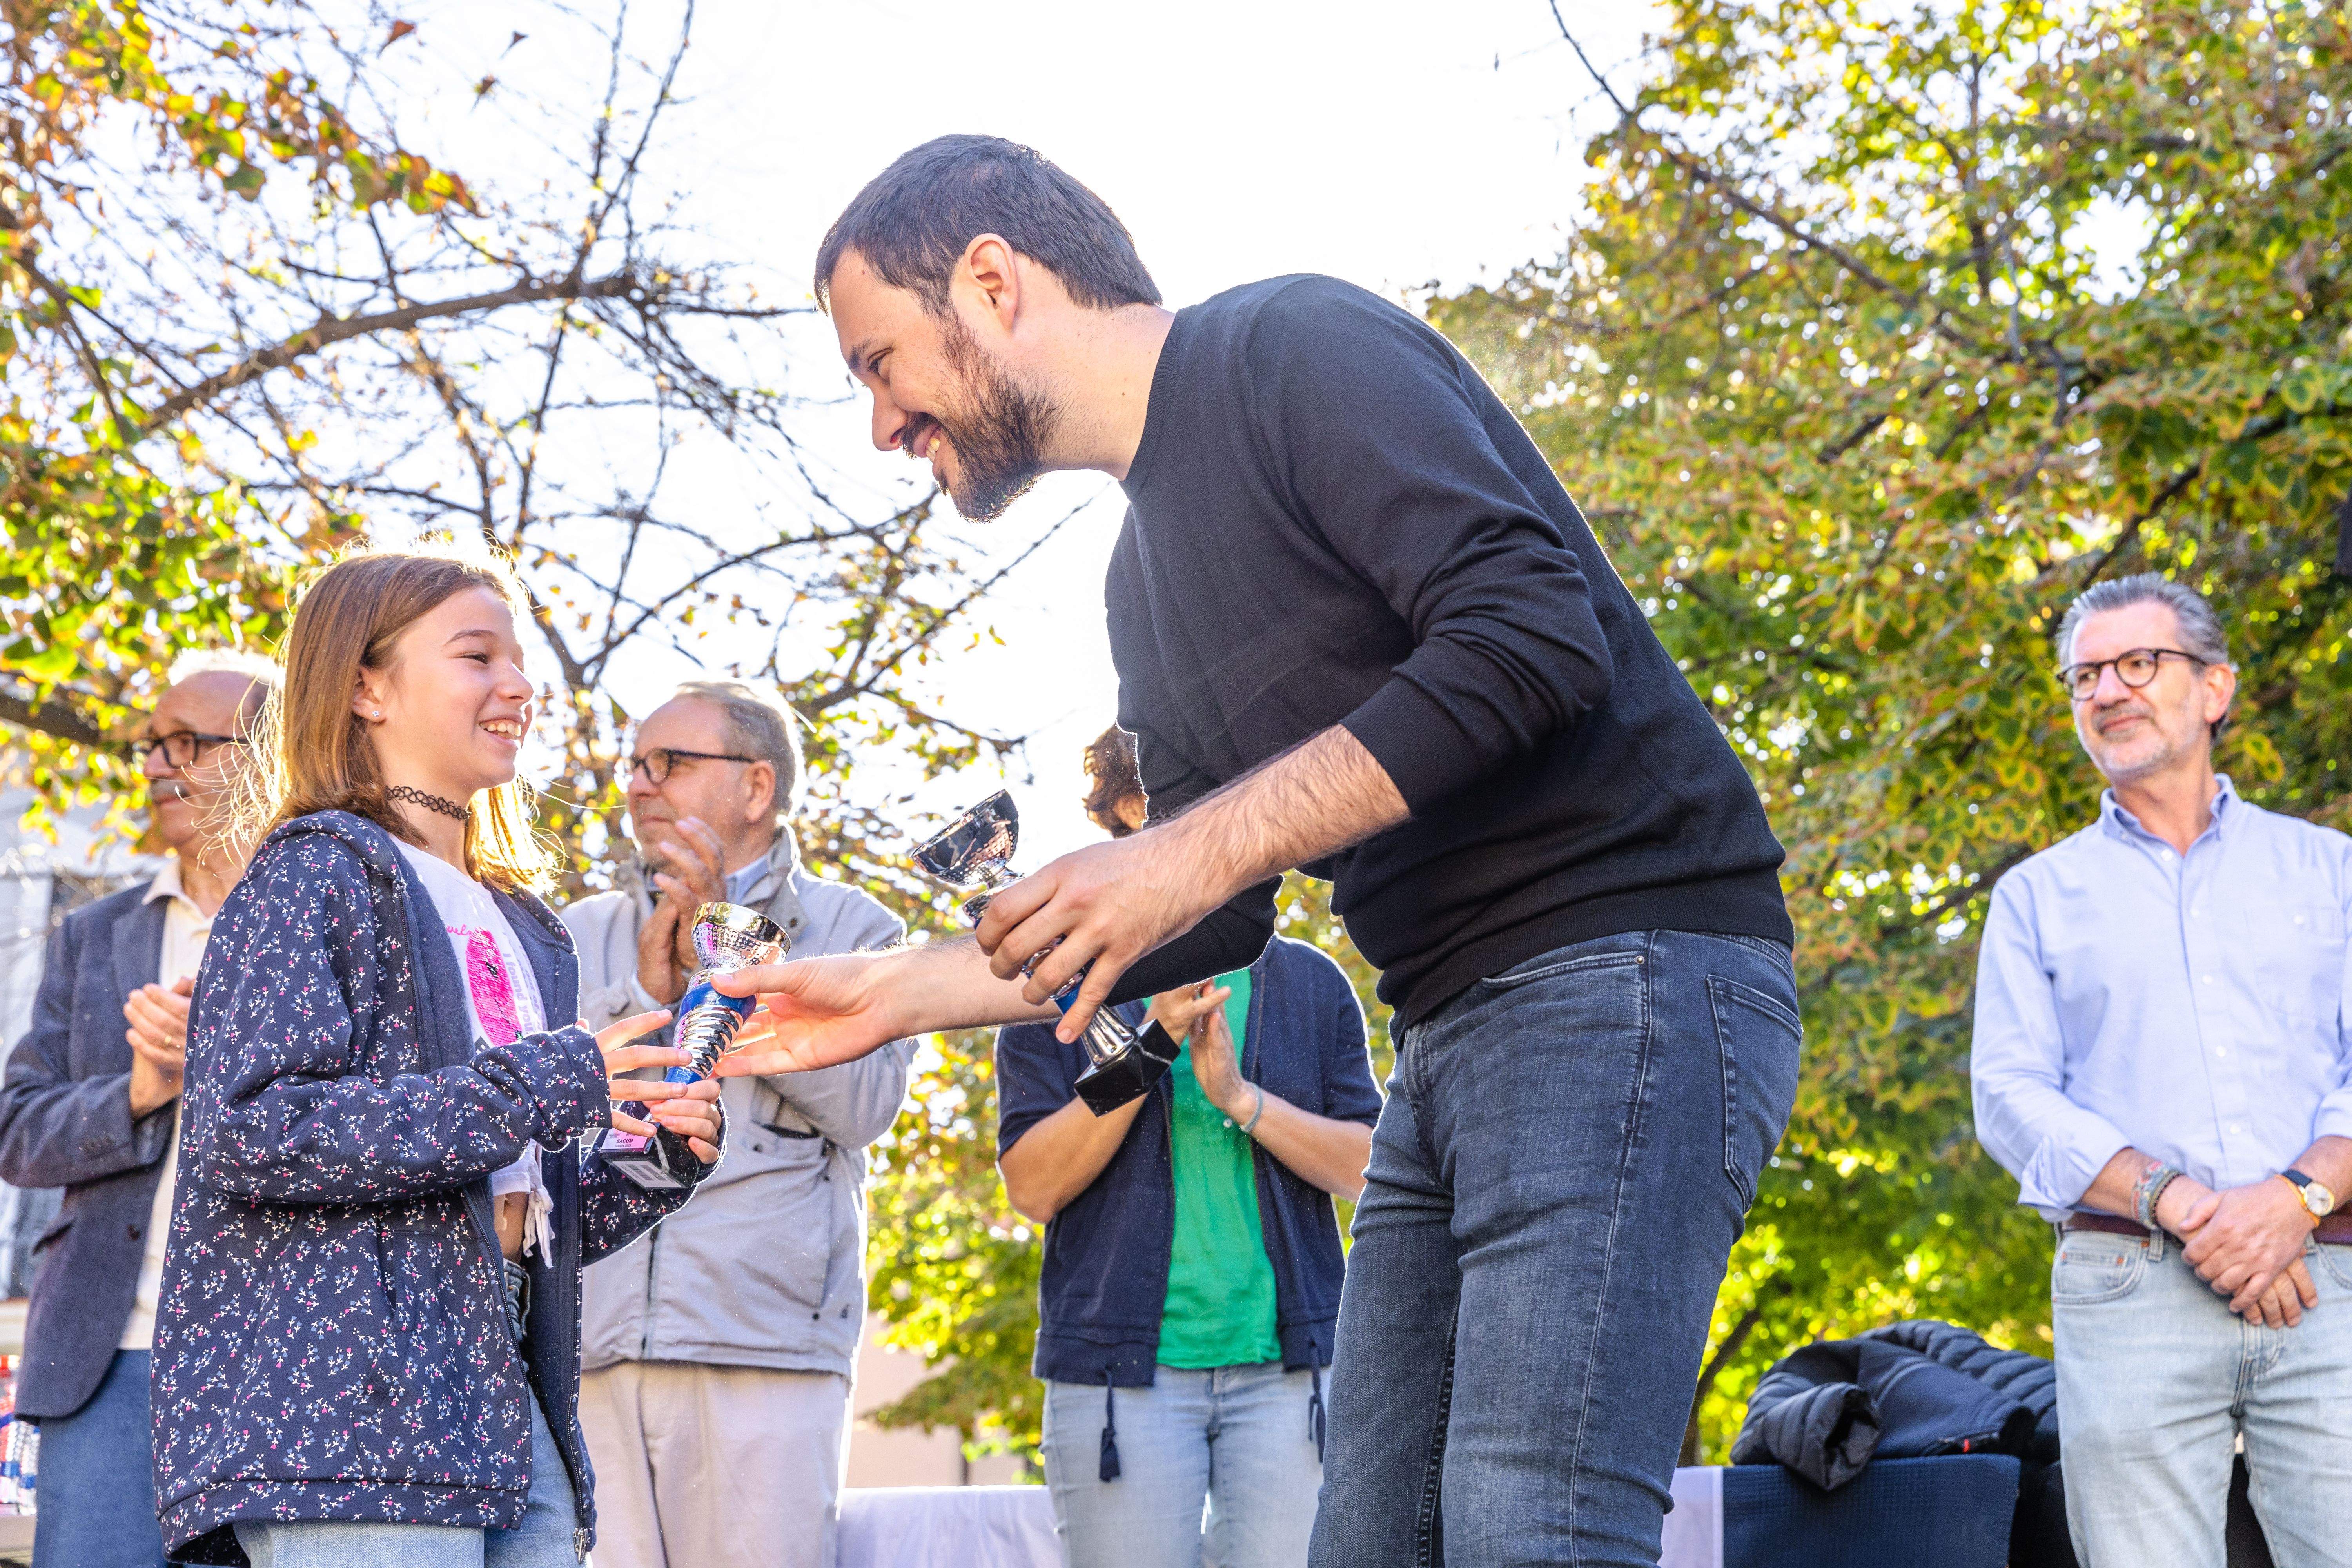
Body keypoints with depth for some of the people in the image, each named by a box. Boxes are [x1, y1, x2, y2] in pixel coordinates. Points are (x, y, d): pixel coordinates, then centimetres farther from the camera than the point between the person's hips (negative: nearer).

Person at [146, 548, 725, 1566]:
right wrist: (536, 1087, -15)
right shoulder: (316, 875, -2)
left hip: (506, 1421, 8)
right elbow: (249, 1134, -17)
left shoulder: (518, 929, 22)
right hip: (347, 1411, -7)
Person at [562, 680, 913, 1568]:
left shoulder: (851, 928, 12)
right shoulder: (579, 937, 20)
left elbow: (864, 1103, -4)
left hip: (766, 1351, -2)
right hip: (591, 1350, 2)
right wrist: (645, 993, -3)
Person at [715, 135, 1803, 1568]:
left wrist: (1198, 849, -19)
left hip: (1624, 969, -9)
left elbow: (1534, 635, -20)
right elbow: (1219, 920, 24)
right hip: (1454, 1028, 10)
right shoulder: (1148, 573, 21)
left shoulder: (1294, 350, -7)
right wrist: (902, 993, 18)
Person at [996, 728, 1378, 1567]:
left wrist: (1240, 1096, -10)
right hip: (1124, 1364, -1)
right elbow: (1033, 1185, -3)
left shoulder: (1310, 984, 13)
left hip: (1285, 1363, 2)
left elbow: (1364, 1167, 5)